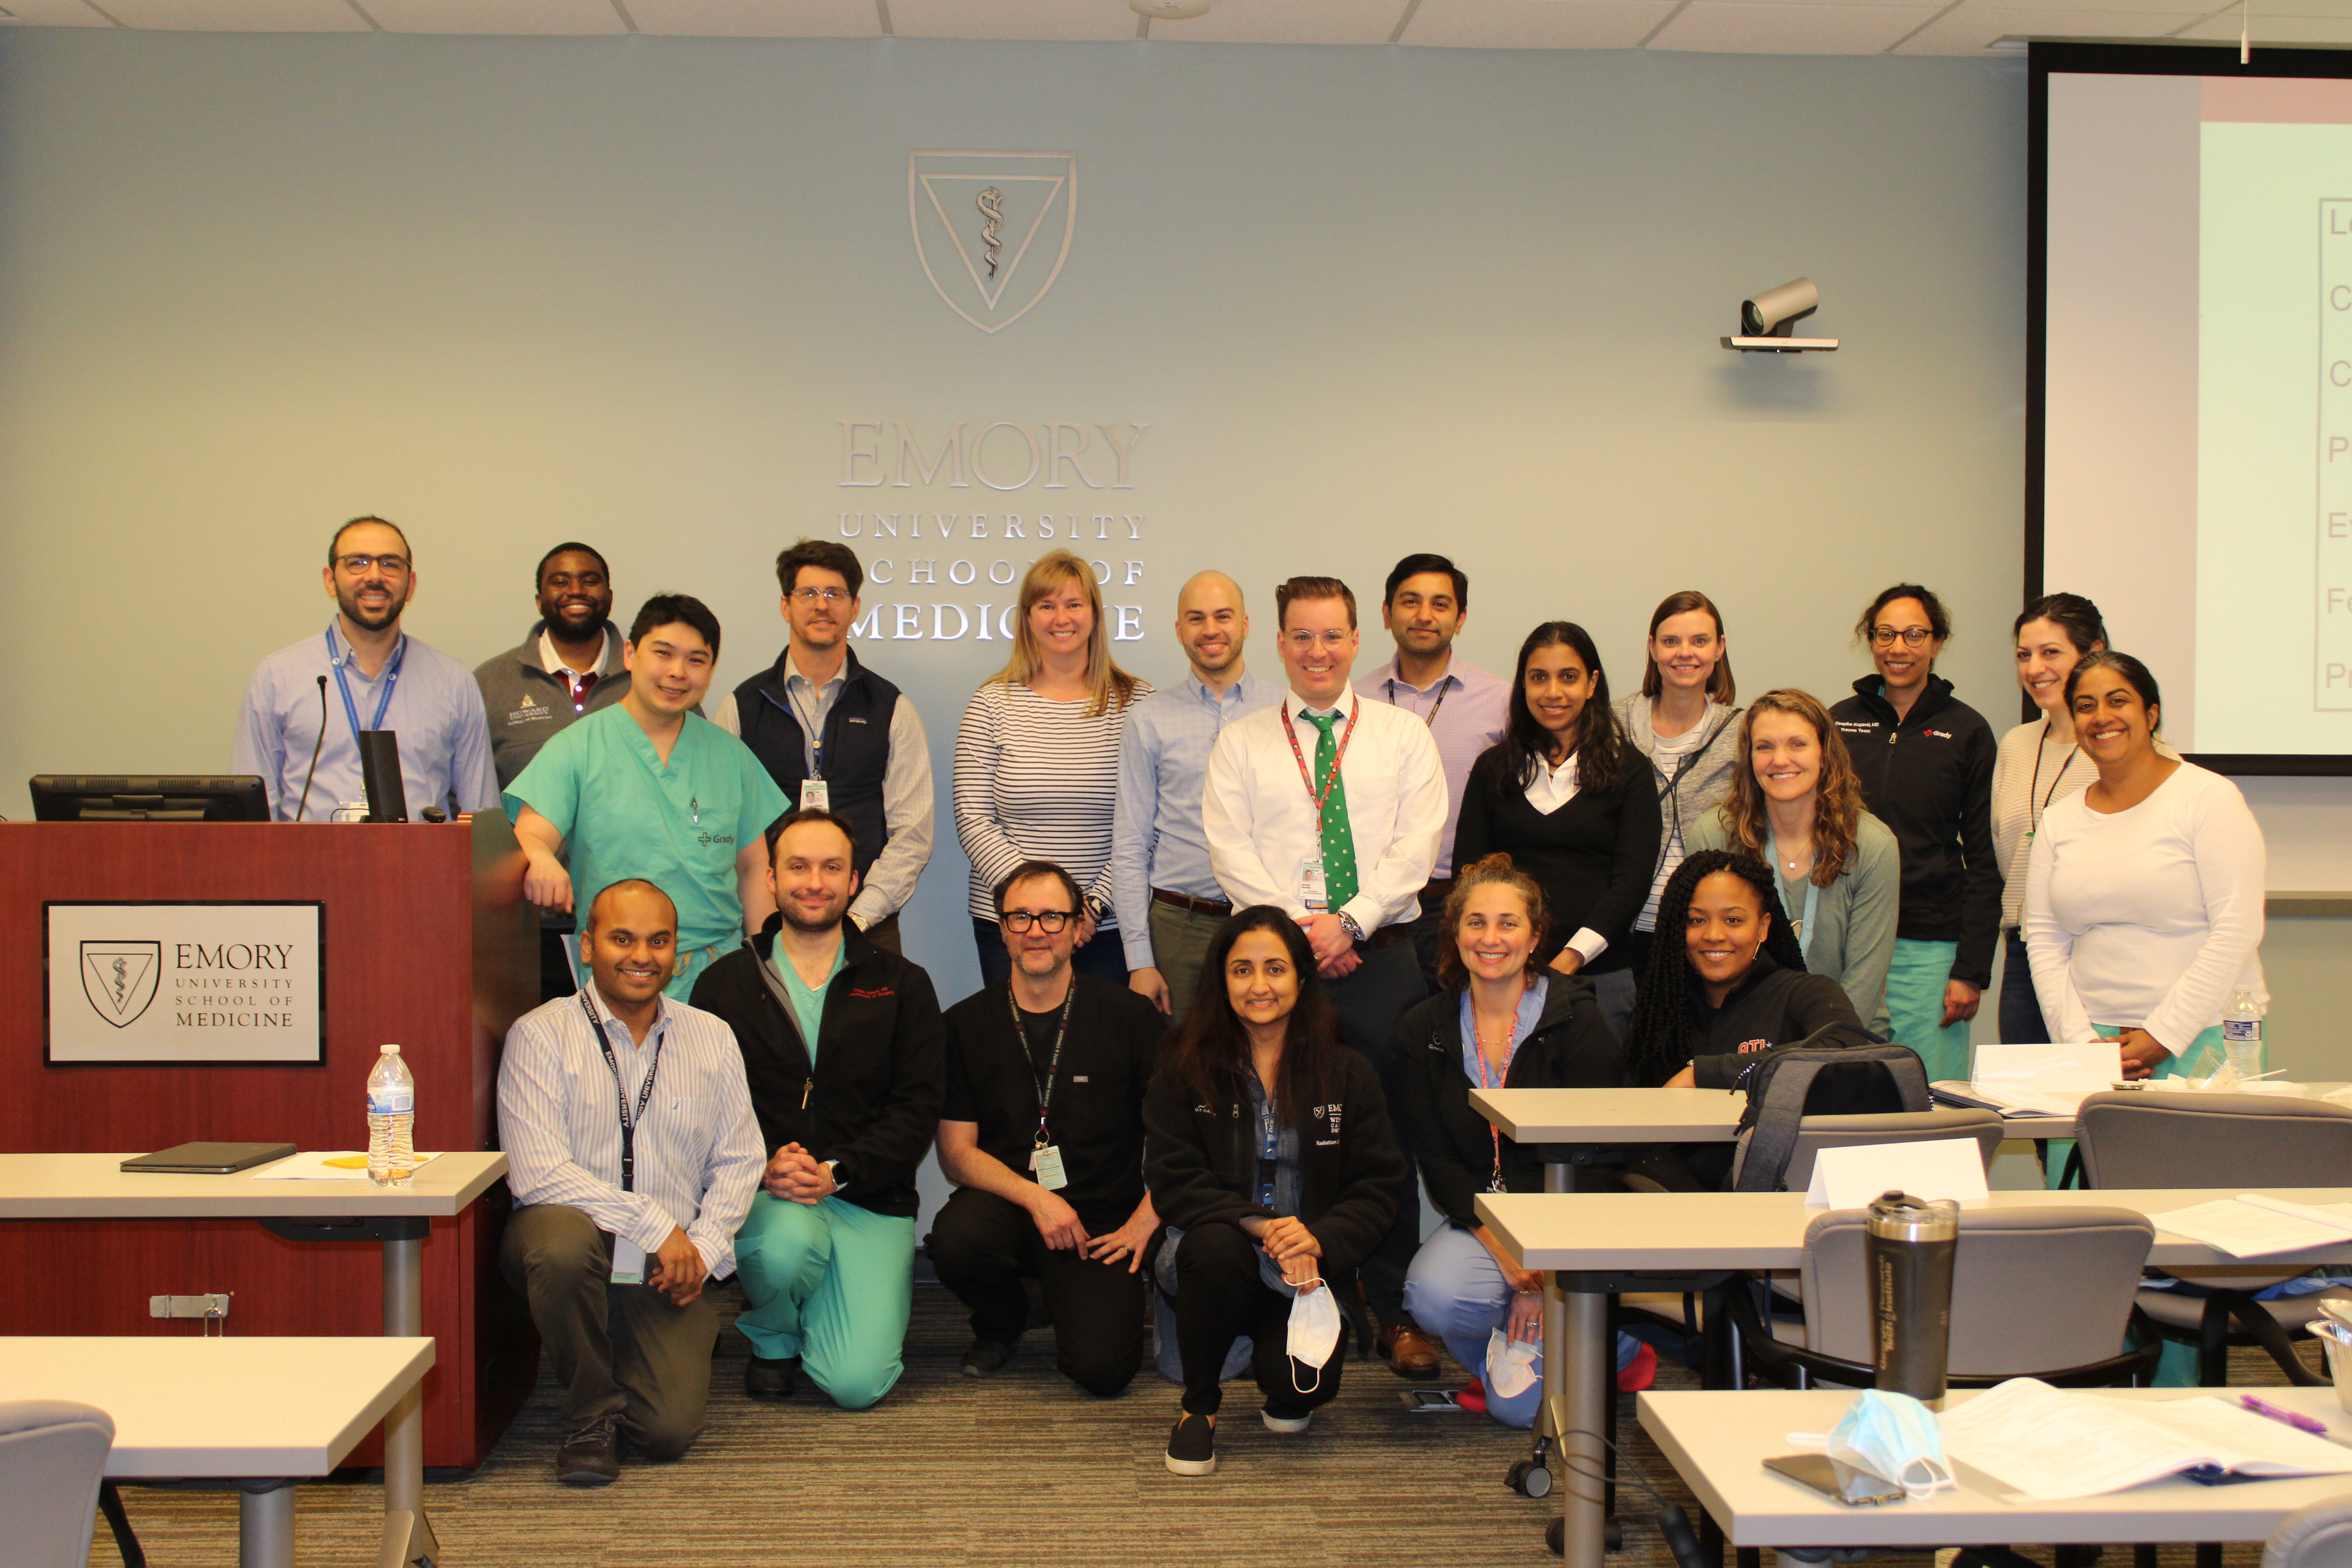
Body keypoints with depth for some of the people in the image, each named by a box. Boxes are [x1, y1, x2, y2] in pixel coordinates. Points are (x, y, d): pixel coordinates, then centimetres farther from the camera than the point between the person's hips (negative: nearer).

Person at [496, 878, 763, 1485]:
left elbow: (737, 1163, 9)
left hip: (669, 1272, 2)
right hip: (573, 1232, -2)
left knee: (671, 1429, -15)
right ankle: (591, 1413, -12)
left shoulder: (712, 1039, 9)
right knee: (563, 1238, -38)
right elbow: (537, 1174, -15)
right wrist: (655, 1225, -17)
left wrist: (703, 1248, -8)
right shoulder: (541, 1035, -5)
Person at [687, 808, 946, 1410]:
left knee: (857, 1383, -16)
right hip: (765, 1196, 0)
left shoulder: (901, 986, 7)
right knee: (788, 1241, -37)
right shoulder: (725, 984, 7)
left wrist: (838, 1171, -14)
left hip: (870, 1199, 0)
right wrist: (764, 1164, -18)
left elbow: (917, 1107, 0)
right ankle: (772, 1336, -1)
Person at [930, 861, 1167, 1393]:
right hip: (1004, 1205, 1)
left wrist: (1146, 1220, -10)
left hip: (1101, 1222, -1)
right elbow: (957, 1151, 0)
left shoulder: (1131, 1017, -2)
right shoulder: (966, 1025, 2)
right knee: (956, 1238, -33)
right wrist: (1035, 1198, -15)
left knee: (1104, 1369, -22)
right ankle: (1001, 1322, 4)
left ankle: (1067, 1300, 16)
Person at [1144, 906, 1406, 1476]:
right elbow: (1172, 1182, -9)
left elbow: (1379, 1185, -1)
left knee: (1306, 1387, -25)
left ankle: (1285, 1391, 18)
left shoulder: (1347, 1074, 4)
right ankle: (1199, 1406, -10)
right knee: (1216, 1247, -36)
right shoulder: (1187, 1070, 0)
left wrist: (1320, 1240, -22)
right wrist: (1262, 1227, -25)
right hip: (1215, 1257, 0)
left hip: (1308, 1267, 1)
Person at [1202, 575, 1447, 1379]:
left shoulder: (1403, 735, 10)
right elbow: (1231, 851, 1)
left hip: (1381, 956, 0)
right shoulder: (1240, 744, 10)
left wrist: (1351, 921, -11)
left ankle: (1395, 1310, 7)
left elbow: (1416, 847, 0)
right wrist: (1298, 927, -11)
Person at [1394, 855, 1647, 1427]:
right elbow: (1438, 1164, -3)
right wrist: (1506, 1253, -17)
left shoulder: (1578, 1023, -8)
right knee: (1435, 1296, -30)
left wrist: (1543, 1271, -18)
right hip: (1481, 1223, 3)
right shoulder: (1423, 1032, 2)